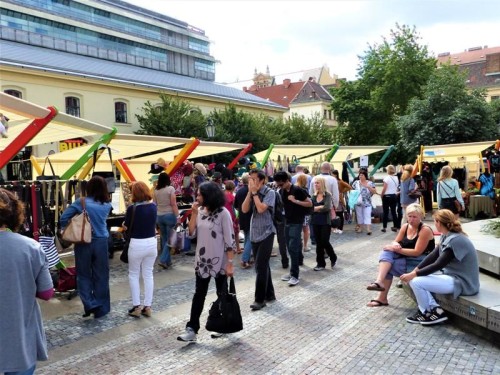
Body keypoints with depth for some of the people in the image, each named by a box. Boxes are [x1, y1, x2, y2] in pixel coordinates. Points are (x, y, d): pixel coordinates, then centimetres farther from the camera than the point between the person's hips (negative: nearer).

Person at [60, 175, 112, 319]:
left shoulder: (81, 203, -7)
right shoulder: (107, 205, 0)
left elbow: (63, 218, -7)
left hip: (84, 242, -2)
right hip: (101, 242, 2)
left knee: (84, 275, 12)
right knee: (101, 276, 10)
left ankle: (90, 304, -1)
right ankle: (101, 309, 18)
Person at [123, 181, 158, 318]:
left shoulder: (132, 208, -14)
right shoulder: (153, 206, 0)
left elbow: (125, 227, -4)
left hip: (137, 244, -4)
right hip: (152, 243, 4)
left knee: (133, 274, 12)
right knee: (148, 274, 13)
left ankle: (136, 307, 10)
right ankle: (147, 307, 17)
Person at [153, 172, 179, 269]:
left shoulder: (156, 191, 5)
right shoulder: (170, 189, -8)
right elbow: (173, 204, -13)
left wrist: (155, 218, 12)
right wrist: (177, 216, -10)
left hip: (159, 216, 5)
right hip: (169, 215, -5)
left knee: (163, 238, 12)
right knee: (170, 238, 2)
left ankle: (168, 261, 19)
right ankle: (163, 260, -7)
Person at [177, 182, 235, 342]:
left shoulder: (223, 213, -15)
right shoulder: (200, 211, 2)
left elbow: (230, 240, -15)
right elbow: (192, 233, -1)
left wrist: (230, 263, -17)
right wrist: (194, 213, -10)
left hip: (219, 261, -5)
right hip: (202, 260, 5)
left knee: (222, 295, 13)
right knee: (199, 294, 7)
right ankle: (192, 329, 10)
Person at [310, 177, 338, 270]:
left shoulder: (328, 195, -6)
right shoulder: (314, 196, 8)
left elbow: (327, 208, -19)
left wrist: (315, 208, -10)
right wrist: (321, 207, -13)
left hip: (325, 222, -4)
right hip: (315, 222, 4)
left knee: (325, 242, -5)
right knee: (318, 243, 7)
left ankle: (333, 258, 22)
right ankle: (320, 263, 16)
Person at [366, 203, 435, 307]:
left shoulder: (425, 230, -16)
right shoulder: (405, 226, 6)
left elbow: (417, 252, -22)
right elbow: (395, 242, 6)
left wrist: (398, 250, -26)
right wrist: (395, 245, -20)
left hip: (421, 262, -7)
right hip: (406, 258, 7)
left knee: (389, 268, -24)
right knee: (387, 251, -22)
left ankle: (382, 298, -14)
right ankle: (379, 282, -35)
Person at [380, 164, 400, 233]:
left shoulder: (387, 178, -11)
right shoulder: (396, 178, 5)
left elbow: (384, 188, -13)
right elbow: (397, 188, 6)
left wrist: (381, 195, -1)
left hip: (387, 196, -5)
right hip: (394, 196, 5)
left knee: (386, 212, -1)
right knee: (393, 211, 10)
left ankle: (384, 227, 0)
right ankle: (395, 227, 12)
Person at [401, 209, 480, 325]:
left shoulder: (455, 240, -24)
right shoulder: (447, 236, 5)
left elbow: (438, 265, -24)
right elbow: (433, 255, 5)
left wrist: (414, 274, -19)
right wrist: (415, 270, -4)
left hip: (462, 282, -10)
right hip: (453, 275, 10)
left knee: (416, 282, -17)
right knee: (416, 277, 4)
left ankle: (428, 311, 7)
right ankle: (434, 309, 2)